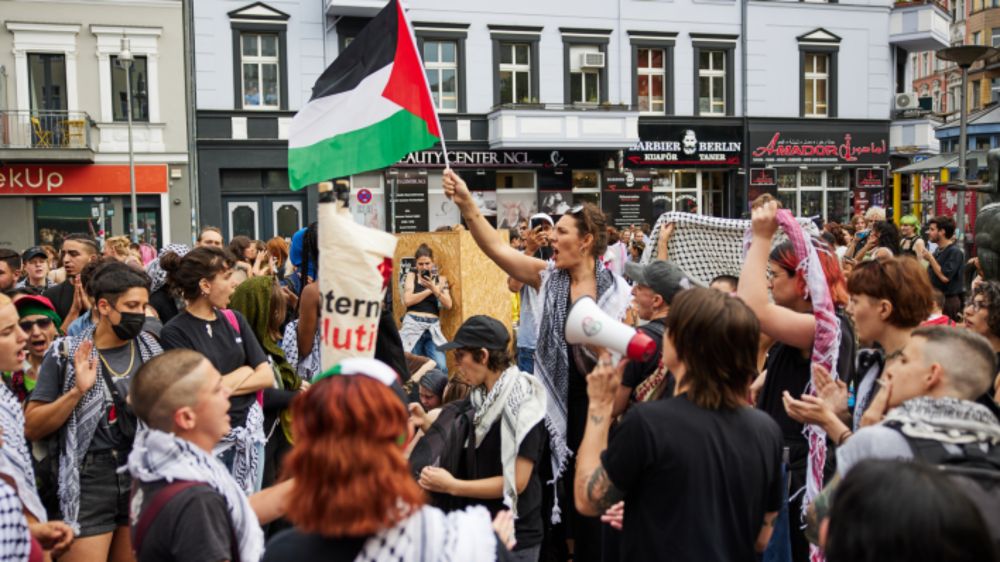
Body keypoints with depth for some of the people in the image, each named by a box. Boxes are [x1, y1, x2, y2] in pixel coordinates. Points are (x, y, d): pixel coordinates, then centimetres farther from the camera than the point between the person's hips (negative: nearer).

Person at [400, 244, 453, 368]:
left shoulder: (440, 279, 11)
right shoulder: (411, 275, 7)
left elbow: (448, 304, 1)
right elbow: (407, 301, -7)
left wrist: (434, 289, -13)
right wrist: (429, 290, -5)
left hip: (433, 328, 2)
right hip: (413, 325, -1)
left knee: (441, 368, -10)